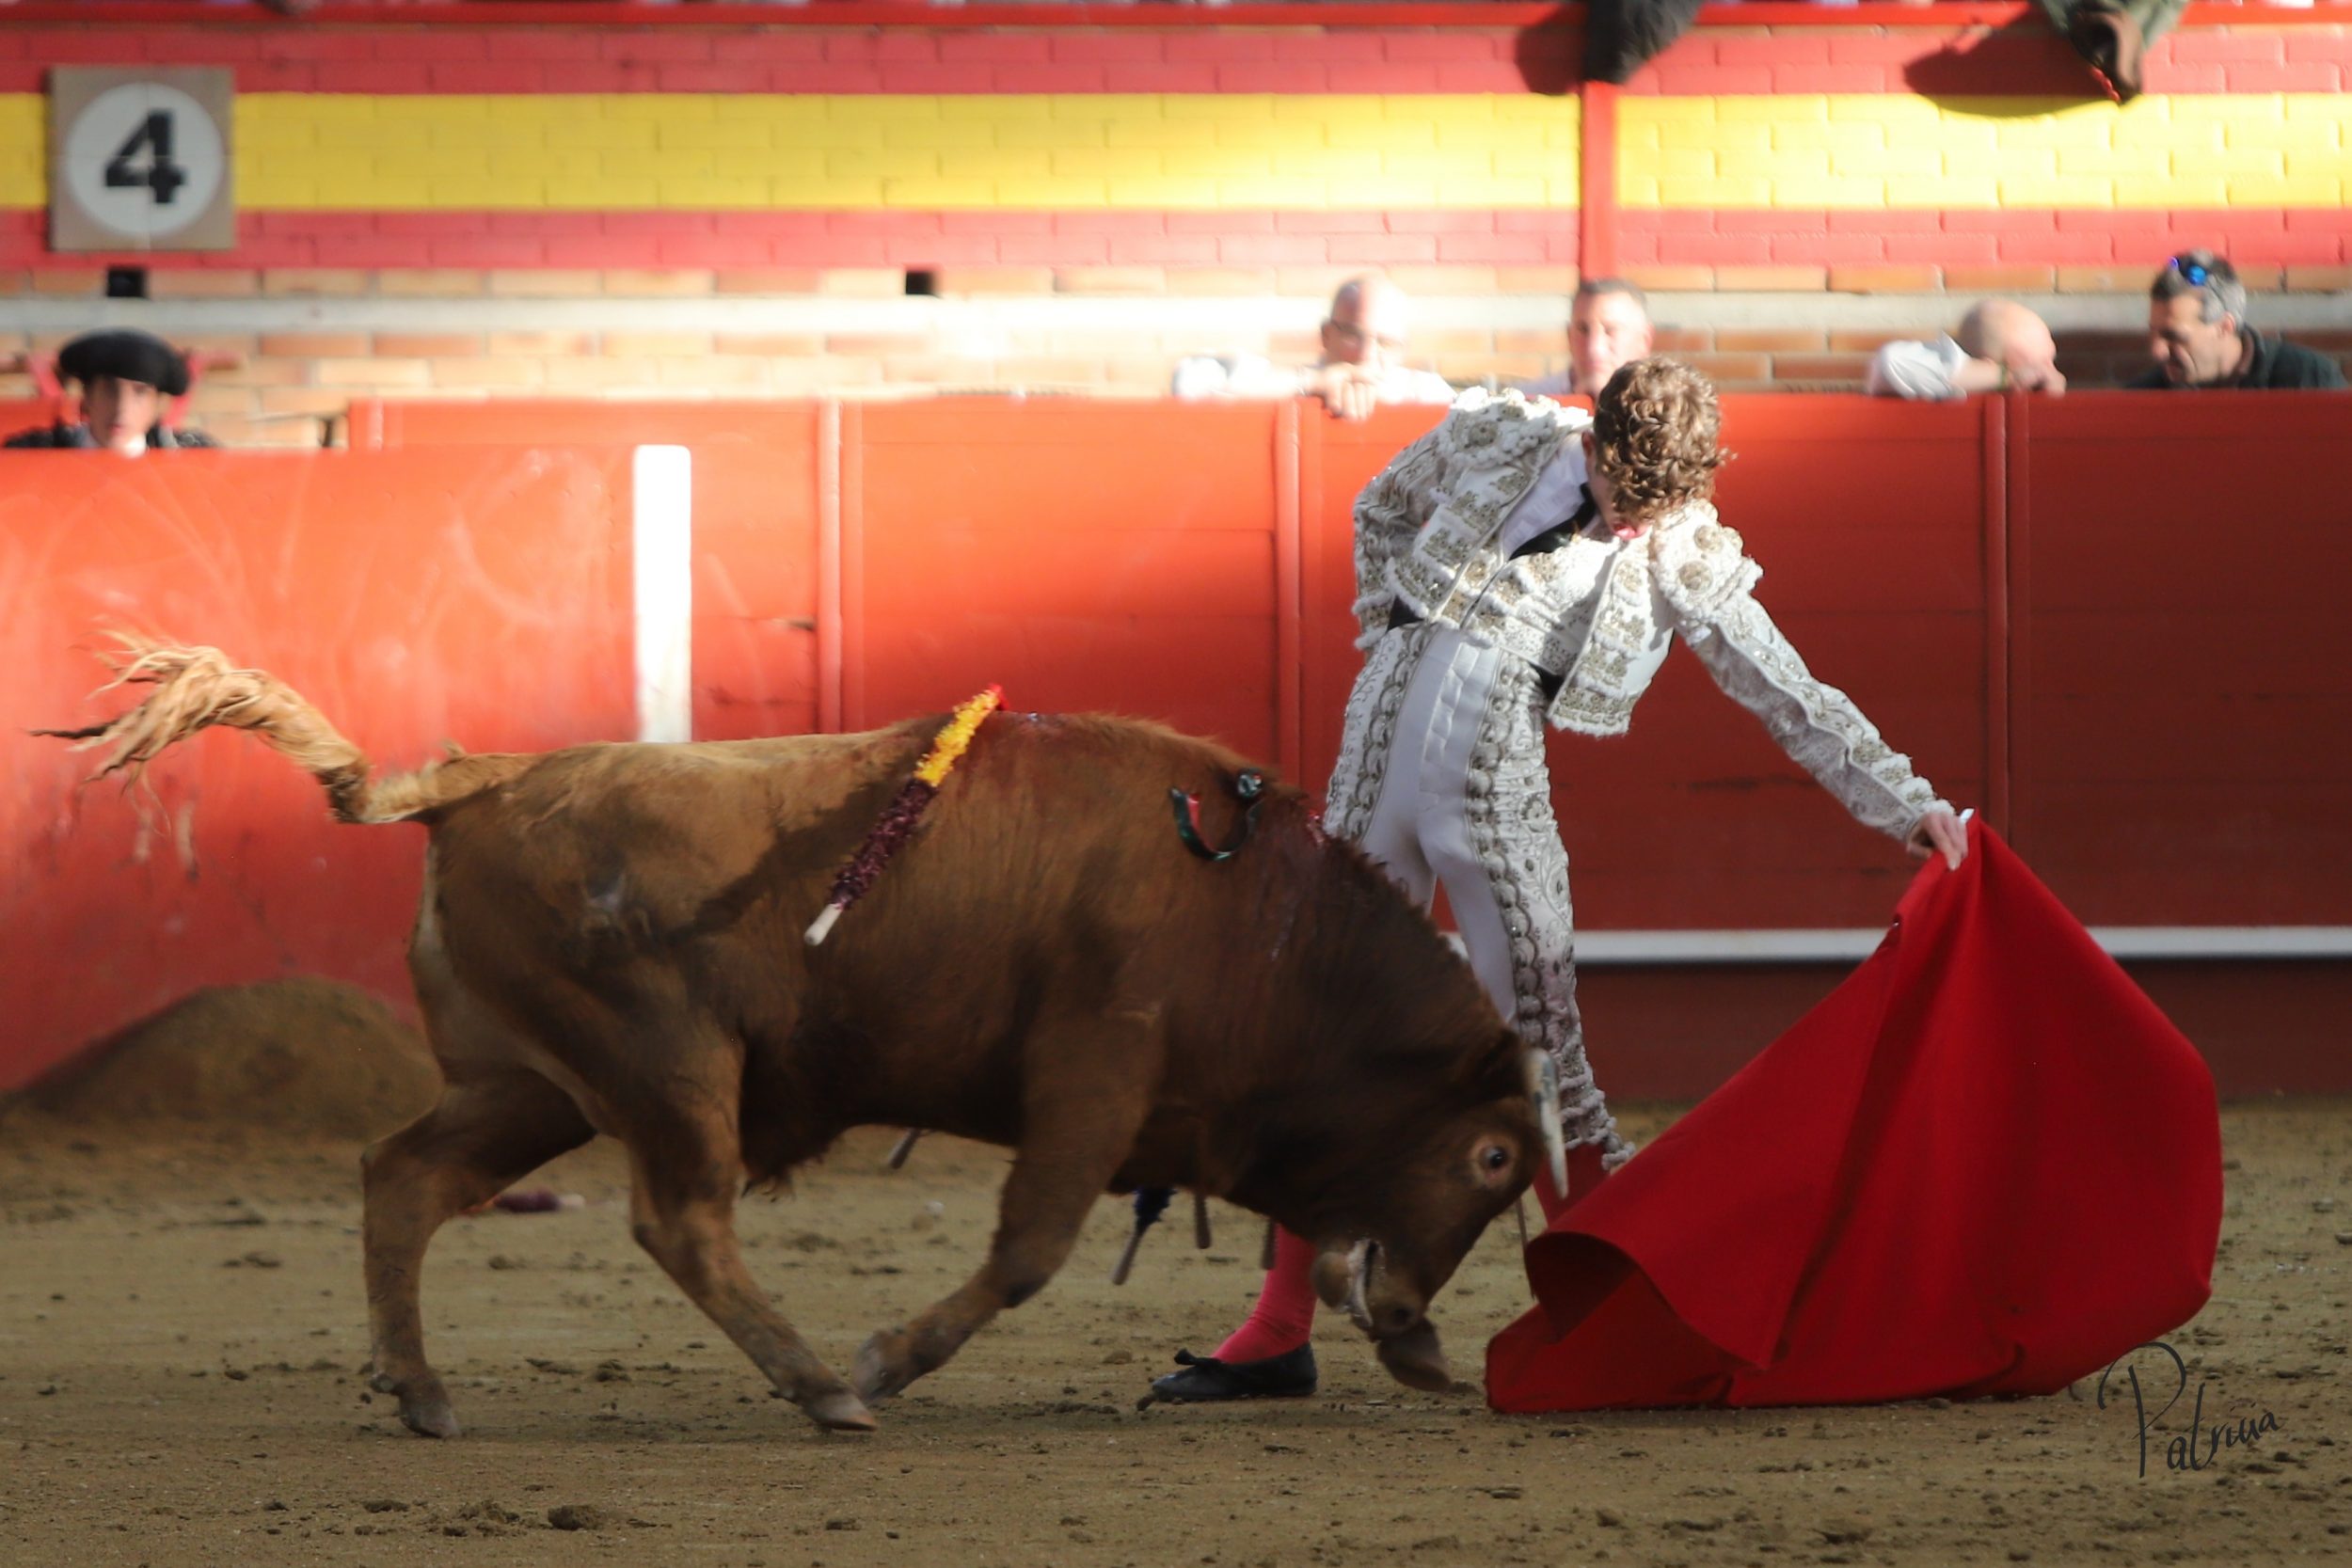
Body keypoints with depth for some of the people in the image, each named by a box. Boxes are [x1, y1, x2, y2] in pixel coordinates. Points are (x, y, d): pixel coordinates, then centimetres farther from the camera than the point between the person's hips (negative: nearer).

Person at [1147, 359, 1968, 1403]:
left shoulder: (1687, 563, -1)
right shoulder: (1494, 437, 2)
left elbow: (1795, 702, 3)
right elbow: (1381, 509, 21)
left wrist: (1908, 805, -2)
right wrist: (1390, 635, 11)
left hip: (1495, 798, -2)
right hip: (1379, 747, 2)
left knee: (1538, 1058, -8)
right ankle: (1279, 1334, 13)